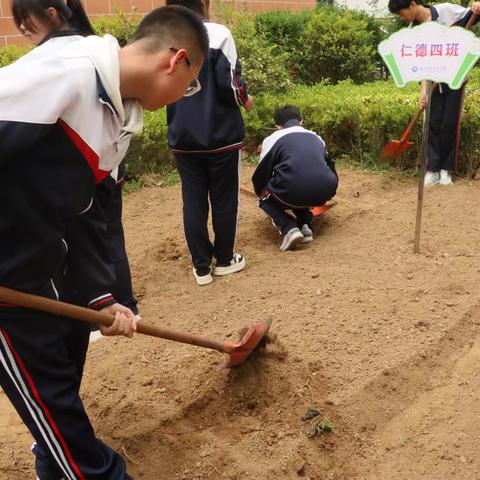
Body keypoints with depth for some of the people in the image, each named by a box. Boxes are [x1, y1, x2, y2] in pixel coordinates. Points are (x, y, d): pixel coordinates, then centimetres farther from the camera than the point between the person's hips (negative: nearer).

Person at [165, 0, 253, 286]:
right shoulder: (218, 34, -11)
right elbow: (229, 85, -15)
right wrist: (245, 99, 6)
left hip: (182, 137, 4)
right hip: (221, 134, -3)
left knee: (193, 200, 10)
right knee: (224, 199, 10)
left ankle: (201, 267, 14)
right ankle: (225, 260, 22)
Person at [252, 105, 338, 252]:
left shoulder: (273, 139, 14)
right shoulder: (316, 137, 27)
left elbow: (260, 175, 17)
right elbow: (330, 167, 37)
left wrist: (262, 195, 38)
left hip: (294, 192, -5)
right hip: (325, 193, 5)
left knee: (265, 198, 26)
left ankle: (289, 228, 1)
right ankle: (305, 225, 13)